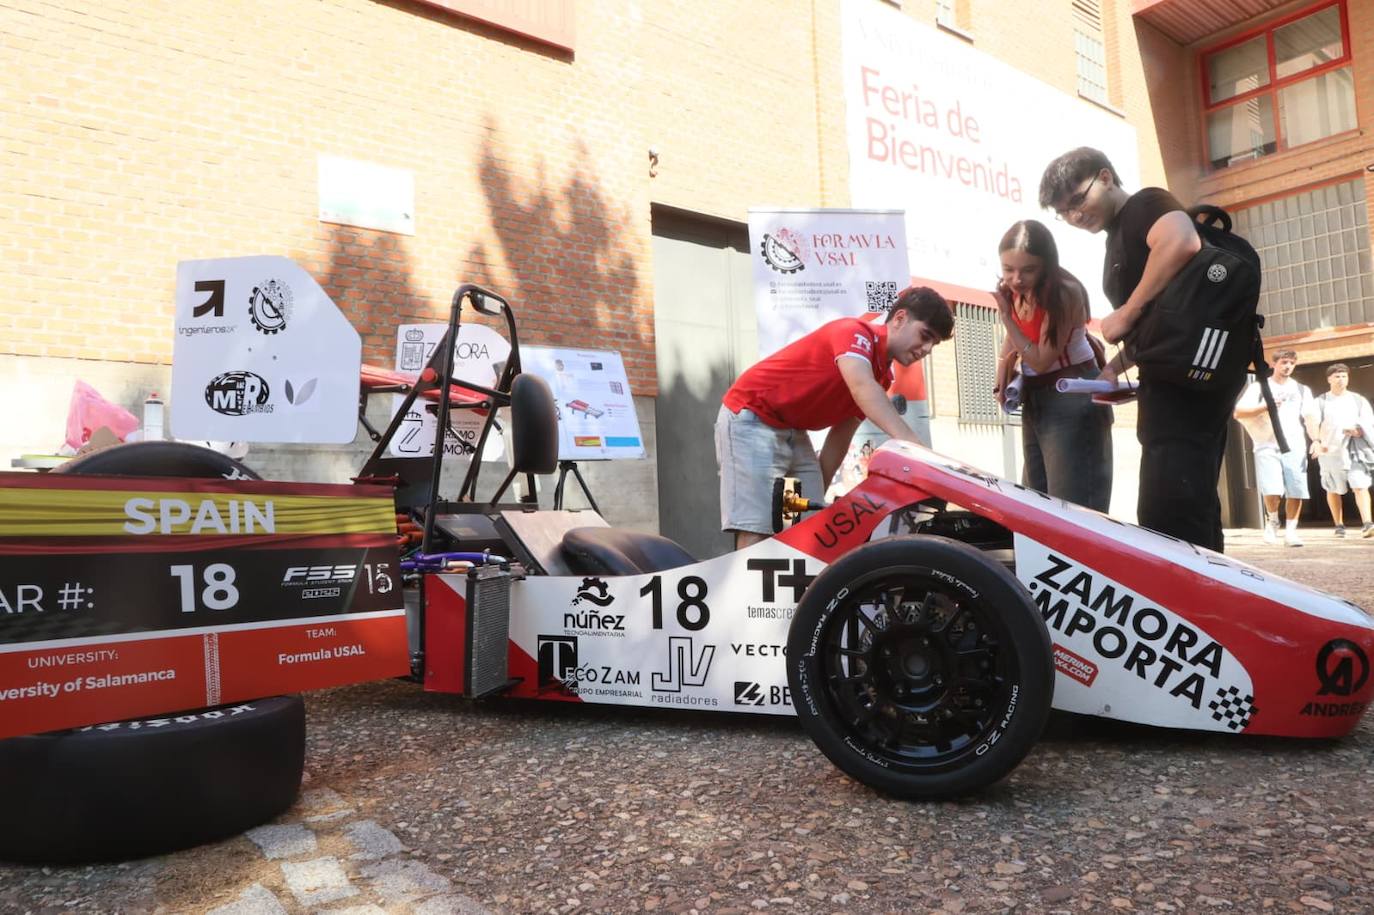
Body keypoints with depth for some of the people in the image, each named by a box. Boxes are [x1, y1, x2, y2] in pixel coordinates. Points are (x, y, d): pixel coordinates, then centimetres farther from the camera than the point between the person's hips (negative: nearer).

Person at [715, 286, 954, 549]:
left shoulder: (882, 375, 10)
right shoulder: (855, 331, -17)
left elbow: (841, 435, 12)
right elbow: (862, 388, -38)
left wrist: (817, 492, 8)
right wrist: (912, 446, -48)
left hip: (793, 432, 9)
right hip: (751, 417, -9)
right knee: (756, 532, -18)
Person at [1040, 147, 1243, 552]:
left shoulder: (1145, 205, -3)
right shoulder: (1118, 239, 24)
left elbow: (1182, 242, -27)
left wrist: (1127, 311, -18)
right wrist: (1116, 367, 12)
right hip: (1176, 378, 11)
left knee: (1166, 515, -14)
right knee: (1190, 511, 14)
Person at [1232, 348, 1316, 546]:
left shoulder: (1302, 390, 18)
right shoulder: (1258, 387, 9)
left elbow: (1310, 417, 6)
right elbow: (1238, 412, -2)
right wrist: (1266, 406, -14)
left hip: (1295, 447, 3)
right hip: (1267, 446, -3)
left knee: (1296, 492, -4)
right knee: (1272, 490, -15)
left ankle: (1290, 531, 7)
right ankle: (1272, 520, 11)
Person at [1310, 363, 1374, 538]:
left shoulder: (1358, 400, 10)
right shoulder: (1321, 402, 4)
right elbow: (1313, 423, -11)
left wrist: (1360, 430, -17)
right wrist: (1316, 441, -29)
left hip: (1355, 451, 0)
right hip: (1330, 451, 0)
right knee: (1334, 490, 9)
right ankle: (1339, 525, 22)